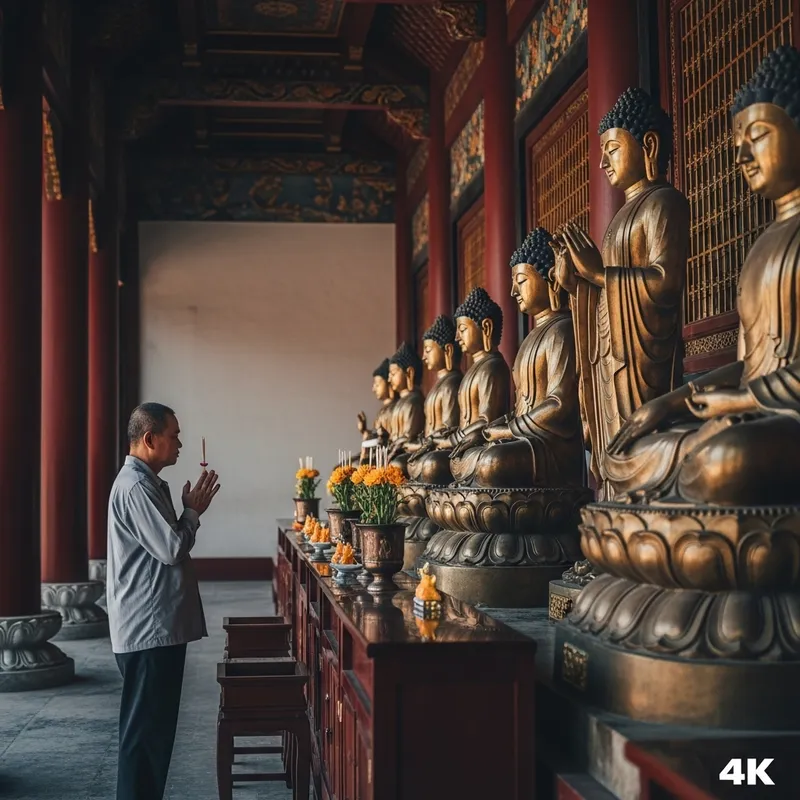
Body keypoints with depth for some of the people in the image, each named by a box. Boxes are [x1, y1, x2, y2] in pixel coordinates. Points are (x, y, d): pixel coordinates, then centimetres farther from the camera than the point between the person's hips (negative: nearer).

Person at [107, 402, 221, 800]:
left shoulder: (148, 483, 15)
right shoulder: (135, 487, -18)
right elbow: (172, 548, -21)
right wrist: (193, 510, -7)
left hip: (159, 625, 10)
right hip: (149, 628, -10)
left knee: (154, 727, 16)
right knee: (144, 729, -3)